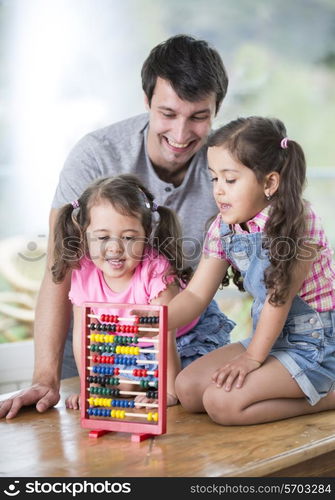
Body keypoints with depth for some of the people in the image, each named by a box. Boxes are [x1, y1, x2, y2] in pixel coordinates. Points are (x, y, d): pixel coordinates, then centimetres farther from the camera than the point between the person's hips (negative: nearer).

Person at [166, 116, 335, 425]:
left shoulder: (295, 221, -21)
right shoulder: (224, 229, 0)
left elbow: (280, 295, -19)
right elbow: (196, 295, -2)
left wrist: (253, 357, -15)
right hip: (270, 338, 8)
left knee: (222, 402, -22)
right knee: (188, 389, -3)